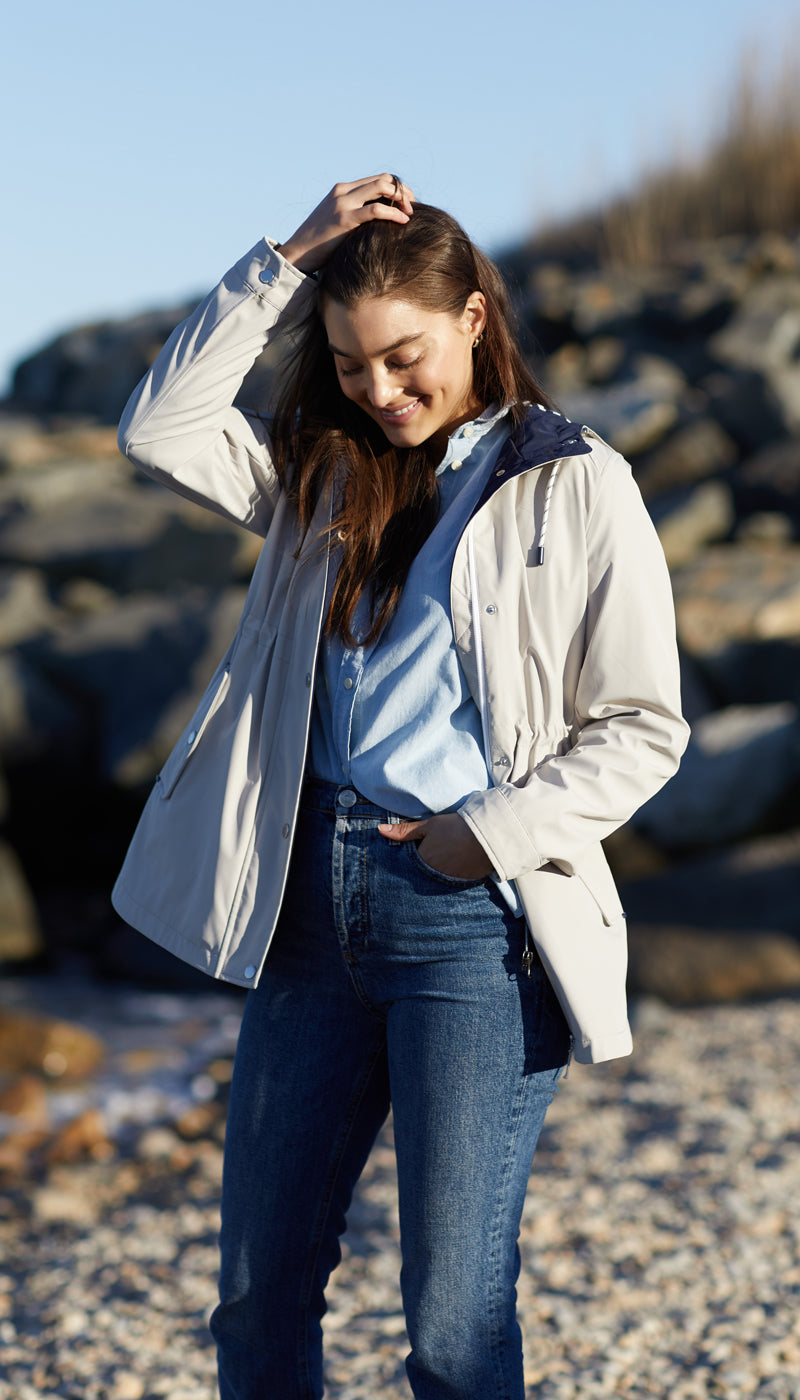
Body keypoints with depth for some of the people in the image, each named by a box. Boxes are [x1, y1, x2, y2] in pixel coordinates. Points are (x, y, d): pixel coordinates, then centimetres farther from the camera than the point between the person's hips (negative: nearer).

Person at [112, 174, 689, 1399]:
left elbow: (643, 730, -2)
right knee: (258, 1295, 12)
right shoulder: (326, 473, 13)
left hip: (474, 914, -5)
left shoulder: (578, 487, -1)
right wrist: (284, 266, -3)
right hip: (312, 897, 5)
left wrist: (494, 834, -13)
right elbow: (160, 432, -1)